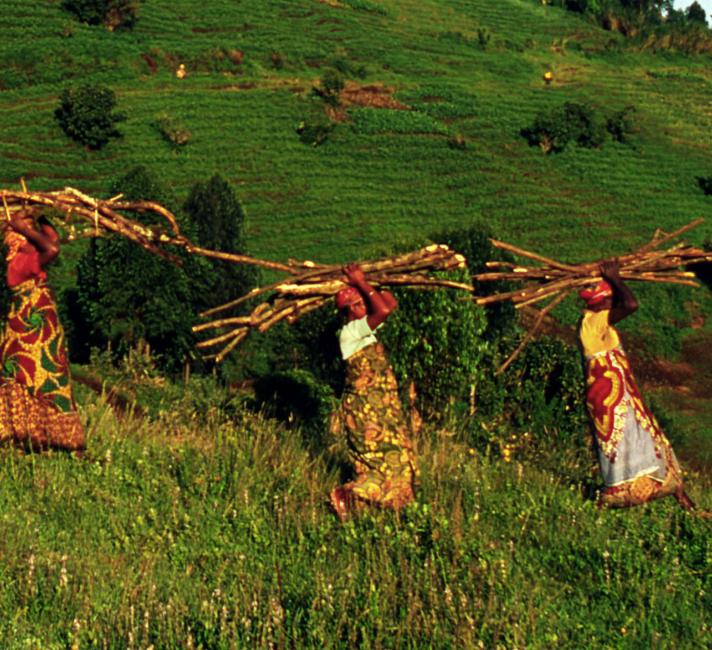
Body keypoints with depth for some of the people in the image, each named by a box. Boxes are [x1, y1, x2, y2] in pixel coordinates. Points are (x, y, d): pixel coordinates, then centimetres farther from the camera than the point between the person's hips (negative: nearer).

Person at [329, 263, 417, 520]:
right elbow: (384, 310, -29)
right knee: (389, 462, -9)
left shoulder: (362, 329, 10)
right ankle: (344, 496, -4)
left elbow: (390, 303, 16)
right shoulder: (349, 332, -18)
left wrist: (362, 283, 10)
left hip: (379, 407, 10)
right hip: (367, 410, -10)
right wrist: (361, 283, -19)